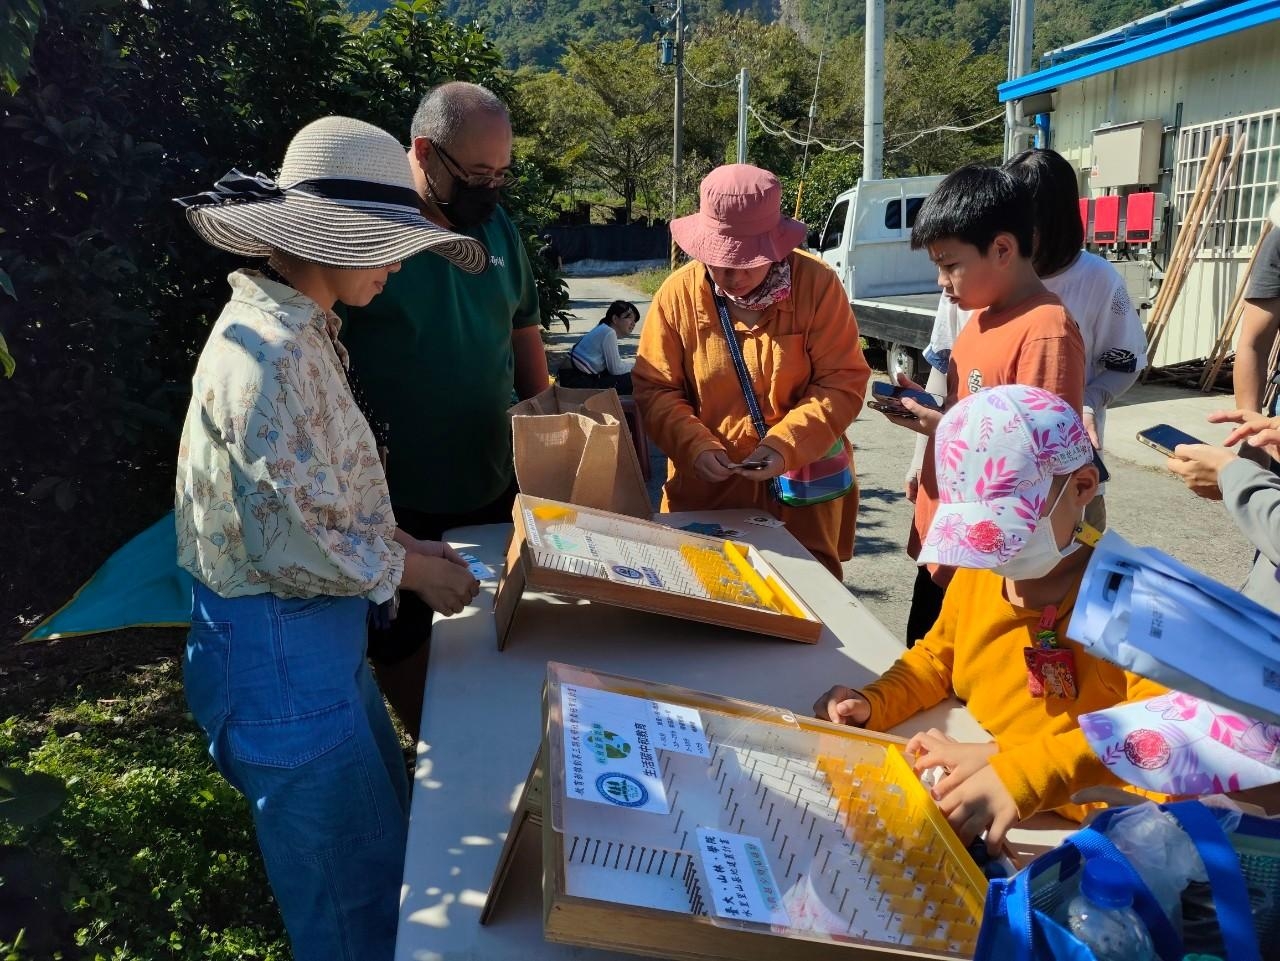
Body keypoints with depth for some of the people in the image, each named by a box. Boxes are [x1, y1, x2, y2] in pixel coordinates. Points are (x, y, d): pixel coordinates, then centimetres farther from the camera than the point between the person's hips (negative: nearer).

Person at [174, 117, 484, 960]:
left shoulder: (298, 329, 7)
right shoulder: (272, 351, -25)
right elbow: (292, 544, -27)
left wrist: (400, 540, 5)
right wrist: (409, 569, -12)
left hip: (316, 633, 10)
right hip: (280, 645, -10)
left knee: (385, 820, 26)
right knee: (354, 890, 7)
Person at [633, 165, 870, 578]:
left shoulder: (817, 284, -10)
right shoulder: (678, 293, -7)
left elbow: (843, 382, -9)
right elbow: (655, 389, -3)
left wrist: (787, 446, -21)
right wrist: (695, 446, -19)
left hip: (803, 483, 0)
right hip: (704, 486, 1)